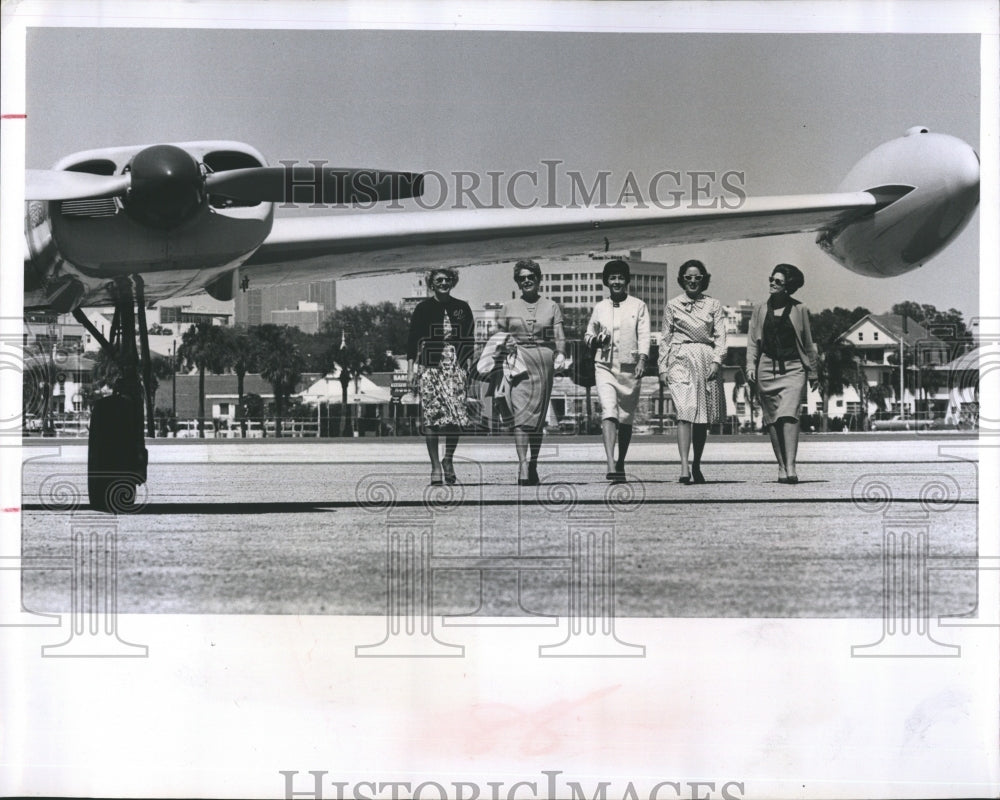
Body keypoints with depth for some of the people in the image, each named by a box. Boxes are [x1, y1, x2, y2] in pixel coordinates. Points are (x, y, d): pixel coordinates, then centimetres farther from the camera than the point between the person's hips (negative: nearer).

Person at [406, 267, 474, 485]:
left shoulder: (462, 308, 10)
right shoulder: (423, 308, 4)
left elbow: (469, 341, 14)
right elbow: (412, 340, 3)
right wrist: (410, 369, -4)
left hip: (455, 367, 2)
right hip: (429, 367, -2)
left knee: (457, 415, -6)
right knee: (431, 417, -6)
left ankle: (448, 460, 15)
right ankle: (436, 468, -2)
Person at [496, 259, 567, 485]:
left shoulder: (551, 307, 11)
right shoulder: (509, 308, 12)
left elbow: (559, 337, 5)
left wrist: (560, 354, -12)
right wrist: (505, 344, -3)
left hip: (543, 362, 1)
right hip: (518, 362, -1)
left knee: (538, 416, 4)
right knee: (520, 414, -14)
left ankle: (533, 465, 15)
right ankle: (522, 466, -23)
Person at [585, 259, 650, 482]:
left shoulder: (638, 306, 5)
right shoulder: (600, 308, 11)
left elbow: (644, 336, -3)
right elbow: (588, 335, 21)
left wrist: (642, 360, -18)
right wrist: (595, 339, -3)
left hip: (630, 369, 0)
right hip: (605, 367, 0)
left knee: (625, 418, 7)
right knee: (608, 412, -17)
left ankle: (621, 464, 25)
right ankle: (611, 465, -28)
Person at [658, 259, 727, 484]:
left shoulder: (713, 305, 11)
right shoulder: (672, 306, 10)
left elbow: (720, 336, 5)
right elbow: (665, 338, 11)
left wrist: (716, 361, -9)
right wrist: (663, 368, 5)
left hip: (707, 361, 2)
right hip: (681, 360, -2)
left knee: (703, 418, 5)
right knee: (685, 412, -17)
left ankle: (697, 466, 19)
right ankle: (684, 468, -25)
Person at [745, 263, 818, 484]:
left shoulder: (799, 310, 6)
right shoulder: (760, 311, 11)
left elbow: (808, 342, 12)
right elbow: (752, 341, 10)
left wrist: (812, 368, 15)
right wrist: (751, 366, -2)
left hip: (793, 368, -3)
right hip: (767, 368, 3)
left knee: (789, 415, -17)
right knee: (772, 419, 2)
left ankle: (790, 468, -25)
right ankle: (781, 466, 10)